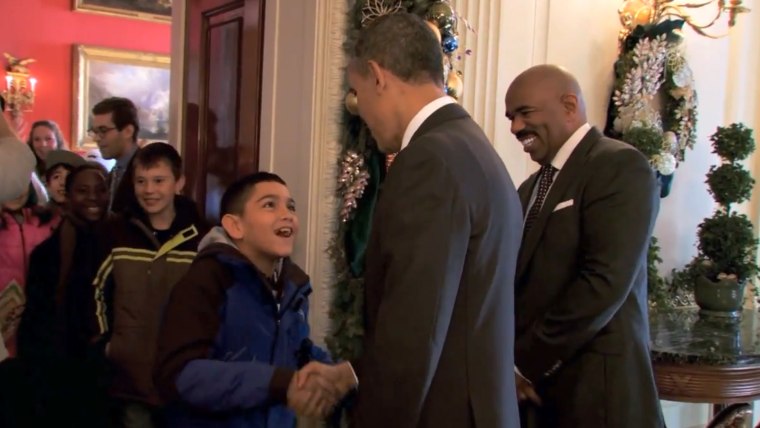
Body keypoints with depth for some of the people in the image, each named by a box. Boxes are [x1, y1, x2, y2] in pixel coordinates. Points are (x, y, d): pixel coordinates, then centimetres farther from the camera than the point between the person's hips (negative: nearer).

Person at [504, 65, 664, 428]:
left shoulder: (620, 166, -10)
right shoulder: (531, 188, 15)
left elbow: (606, 282, -19)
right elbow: (522, 281, 12)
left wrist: (528, 361, -14)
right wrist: (513, 360, -5)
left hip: (594, 384, -7)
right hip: (531, 384, 7)